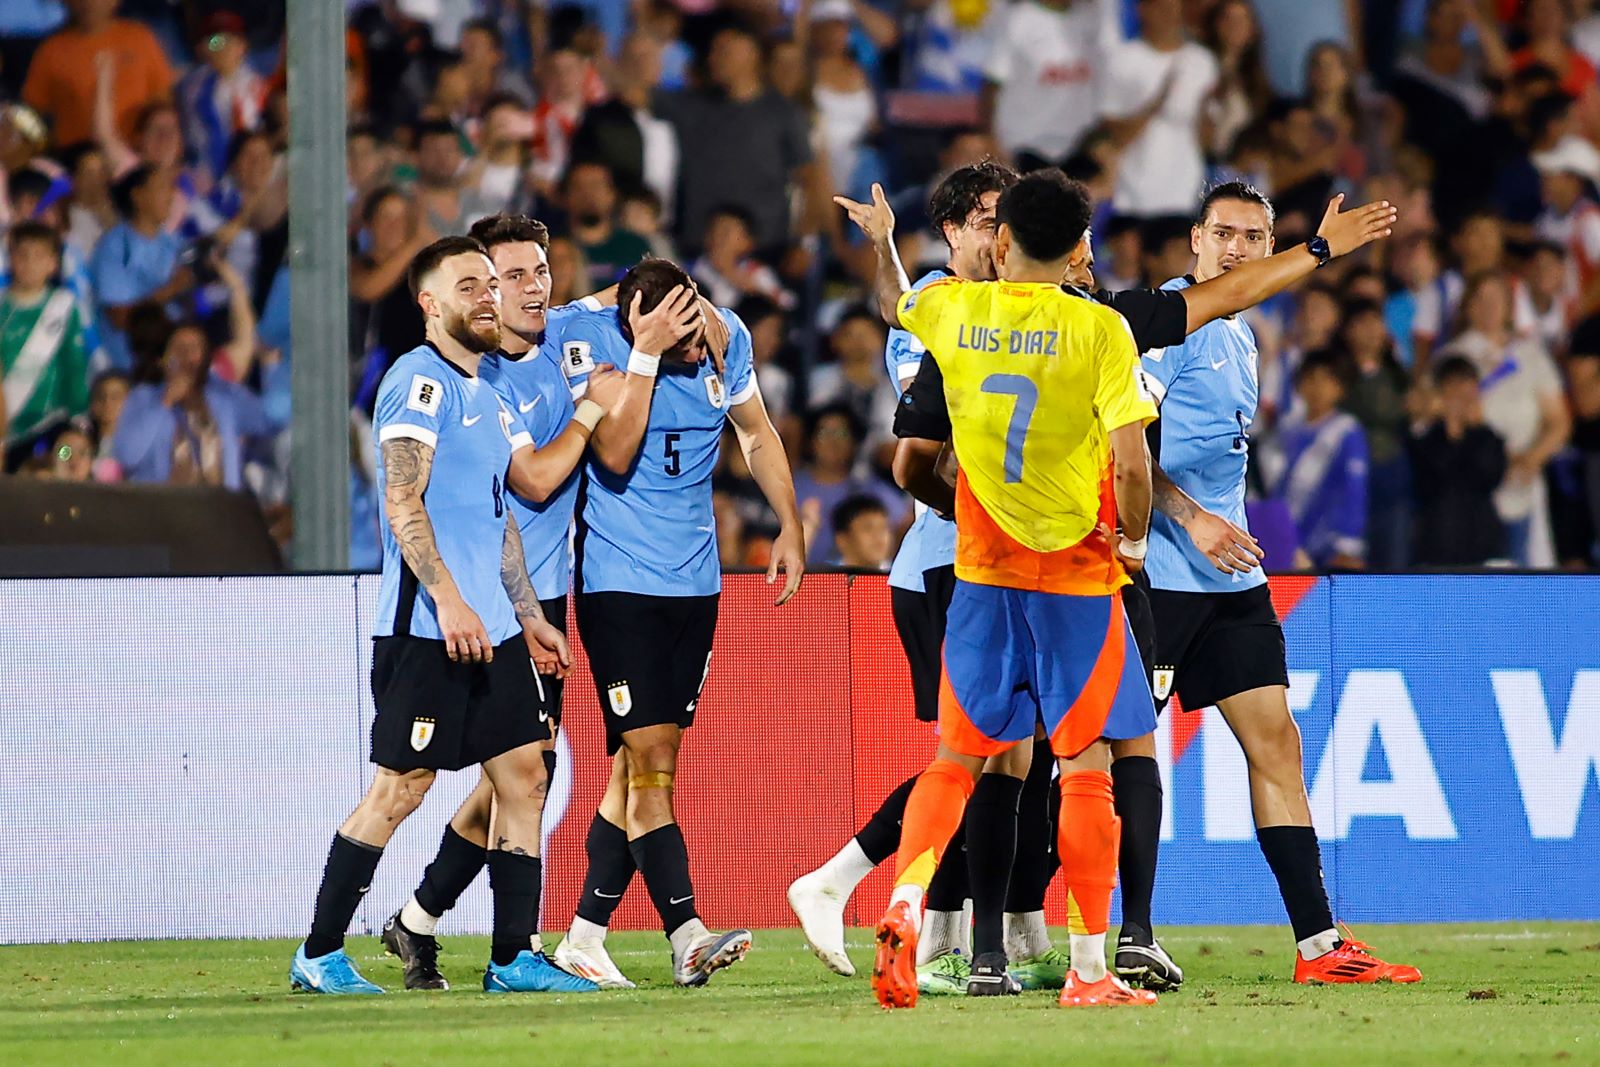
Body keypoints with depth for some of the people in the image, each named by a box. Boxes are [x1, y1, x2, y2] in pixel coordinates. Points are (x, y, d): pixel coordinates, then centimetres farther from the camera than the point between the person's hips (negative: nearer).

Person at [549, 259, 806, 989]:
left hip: (693, 580, 5)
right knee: (651, 761, -13)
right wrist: (647, 352, -26)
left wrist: (790, 526, 16)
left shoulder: (726, 335, 1)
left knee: (641, 765, 7)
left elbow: (756, 431, 18)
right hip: (617, 579, -5)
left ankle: (583, 938, 13)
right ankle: (686, 936, -19)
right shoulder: (588, 341, -14)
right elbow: (615, 453, -23)